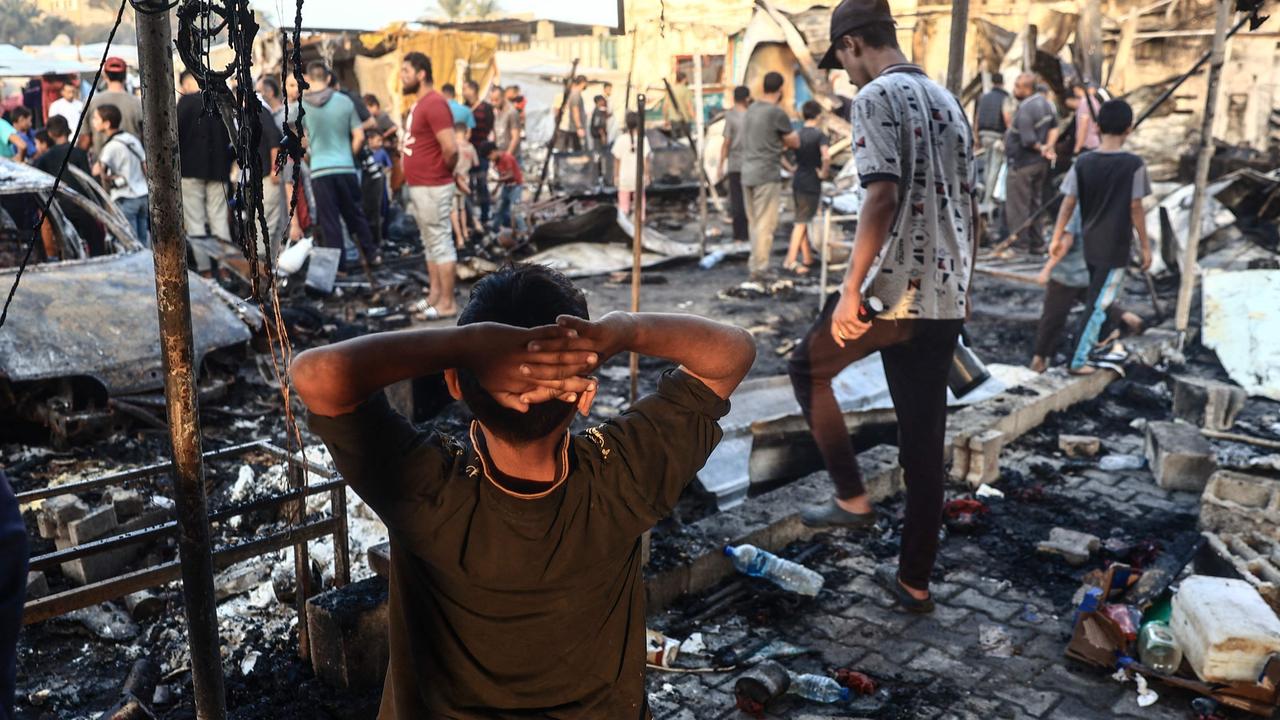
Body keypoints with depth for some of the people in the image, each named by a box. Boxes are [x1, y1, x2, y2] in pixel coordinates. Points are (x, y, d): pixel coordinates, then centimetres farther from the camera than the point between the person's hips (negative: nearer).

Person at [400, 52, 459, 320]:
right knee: (430, 243, 15)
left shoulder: (434, 103, -17)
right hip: (418, 186, 10)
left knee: (441, 243, -5)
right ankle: (434, 294, 24)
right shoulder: (419, 104, 14)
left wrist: (446, 171, -8)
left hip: (432, 187, -10)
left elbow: (450, 148, -26)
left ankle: (447, 303, 1)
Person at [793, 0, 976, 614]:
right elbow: (970, 207, 19)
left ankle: (851, 497, 15)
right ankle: (914, 581, 20)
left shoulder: (876, 97, -8)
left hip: (892, 289, -8)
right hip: (944, 297, 8)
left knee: (808, 369, 18)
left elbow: (882, 196, -21)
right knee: (925, 442, 11)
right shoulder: (948, 101, 17)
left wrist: (851, 289, -19)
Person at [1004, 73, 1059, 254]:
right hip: (1041, 164, 9)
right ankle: (1037, 244, 25)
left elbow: (1028, 141, -27)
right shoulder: (1045, 102, 6)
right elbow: (1054, 127, 9)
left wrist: (1042, 149, -9)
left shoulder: (1025, 110, -23)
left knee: (1017, 207, 0)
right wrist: (1049, 147, -4)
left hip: (1023, 164, -9)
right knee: (1035, 204, 18)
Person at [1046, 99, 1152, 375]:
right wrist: (1145, 246, 0)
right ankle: (1079, 359, 3)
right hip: (1116, 248, -4)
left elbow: (1068, 204, -2)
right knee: (1098, 304, 2)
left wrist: (1057, 238, 7)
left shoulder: (1083, 162, -3)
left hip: (1089, 244, 4)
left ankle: (1088, 341, 36)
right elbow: (1136, 210, -10)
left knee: (1095, 297, 24)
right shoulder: (1134, 164, -13)